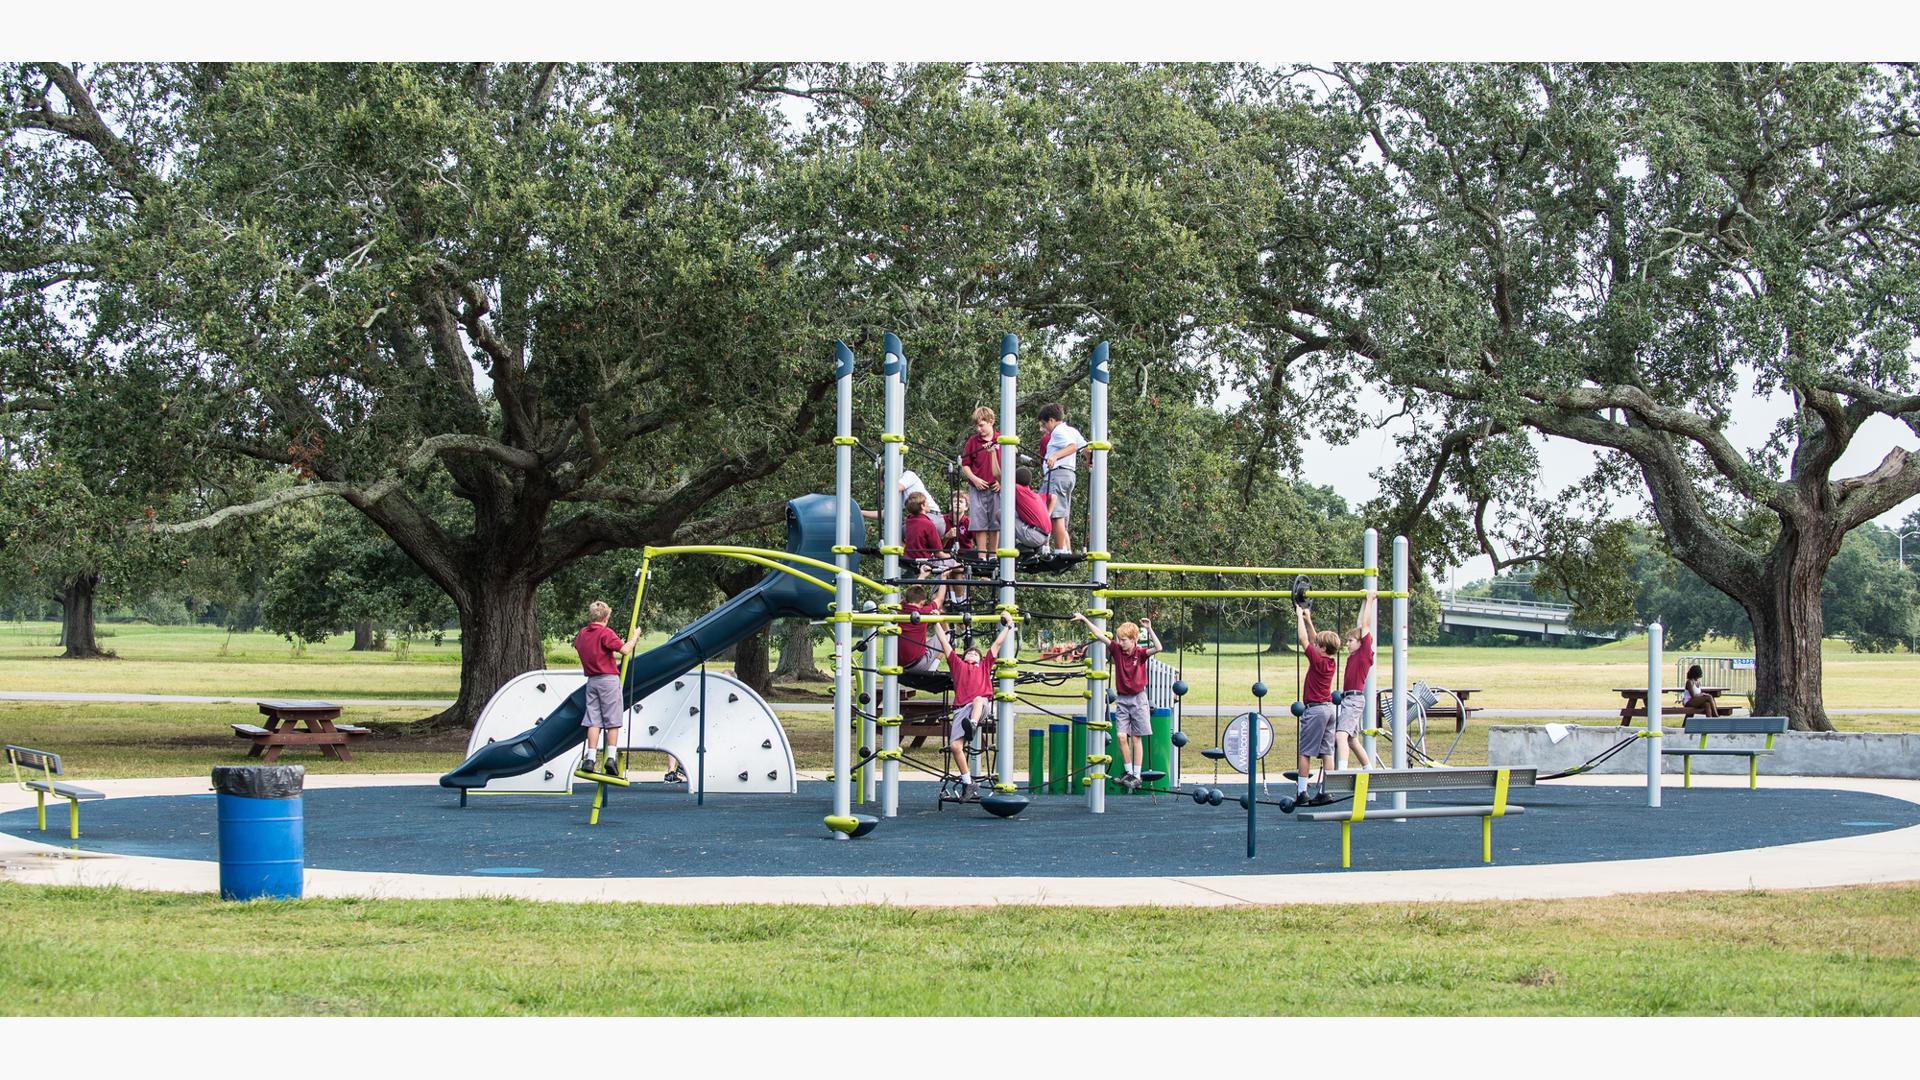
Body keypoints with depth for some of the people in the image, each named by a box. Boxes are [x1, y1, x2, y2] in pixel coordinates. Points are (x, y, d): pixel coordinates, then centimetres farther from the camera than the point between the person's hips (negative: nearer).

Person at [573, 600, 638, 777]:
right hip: (609, 679, -5)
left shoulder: (582, 633, 10)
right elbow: (625, 650, -17)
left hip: (592, 680, 6)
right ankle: (611, 758, -8)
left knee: (593, 721, 4)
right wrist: (635, 636, -2)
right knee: (612, 721, -1)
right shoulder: (606, 633, -11)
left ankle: (590, 759, -3)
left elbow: (577, 645, 31)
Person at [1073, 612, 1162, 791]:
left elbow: (1158, 648, -26)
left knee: (1136, 738, 3)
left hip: (1138, 699, -3)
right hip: (1122, 699, 3)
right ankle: (1128, 771, 8)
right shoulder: (1117, 649, -1)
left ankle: (1136, 775, 8)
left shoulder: (1140, 653, -9)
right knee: (1121, 736, -7)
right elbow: (1100, 635, -5)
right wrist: (1084, 619, -11)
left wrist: (1149, 629, -33)